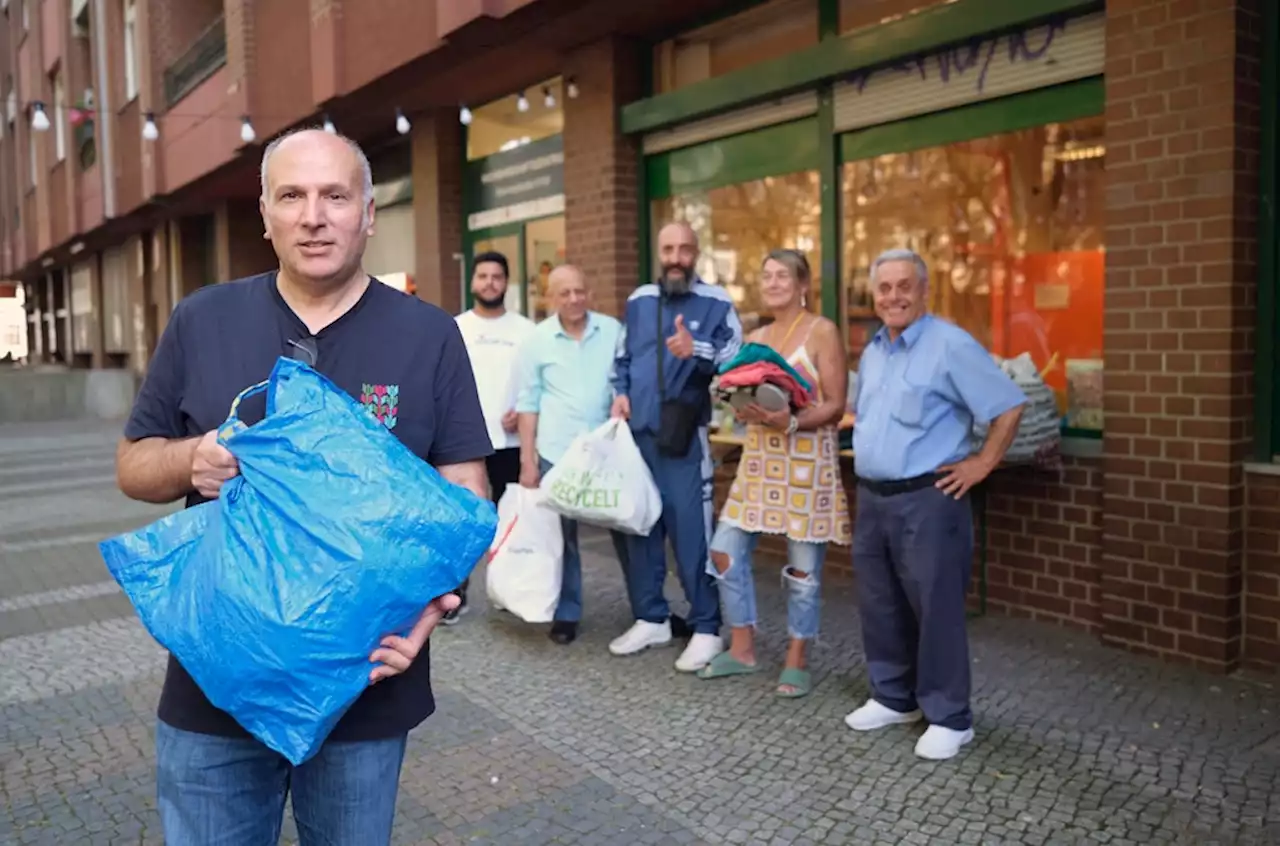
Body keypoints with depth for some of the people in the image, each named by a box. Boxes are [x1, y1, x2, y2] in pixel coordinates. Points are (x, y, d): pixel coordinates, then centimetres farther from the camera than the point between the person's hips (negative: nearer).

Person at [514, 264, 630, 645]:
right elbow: (529, 401, 3)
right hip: (557, 453, 0)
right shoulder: (538, 339, 1)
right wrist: (527, 460, 0)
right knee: (562, 536, 8)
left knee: (626, 527, 7)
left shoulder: (613, 330, 1)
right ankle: (566, 614, 21)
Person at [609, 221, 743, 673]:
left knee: (692, 533, -4)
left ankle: (706, 629, 9)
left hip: (685, 437, -5)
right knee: (639, 527, 11)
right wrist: (620, 393, 4)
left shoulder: (716, 303, -2)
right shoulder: (638, 301, 13)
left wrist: (696, 351, -21)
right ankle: (651, 619, 25)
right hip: (636, 434, 5)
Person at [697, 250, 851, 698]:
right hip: (759, 456, 6)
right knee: (726, 550, 5)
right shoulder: (756, 337, 13)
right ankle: (742, 649, 21)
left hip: (807, 459, -6)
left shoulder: (822, 331, -5)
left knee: (802, 565, 2)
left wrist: (791, 422, -26)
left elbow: (835, 406, -10)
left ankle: (796, 661, 18)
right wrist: (742, 407, -7)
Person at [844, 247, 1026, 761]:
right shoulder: (872, 352, 13)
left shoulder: (950, 345, -12)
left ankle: (949, 718, 14)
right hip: (872, 498, 8)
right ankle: (893, 698, 30)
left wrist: (983, 464, -11)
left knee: (936, 610, 0)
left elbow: (1010, 406, -12)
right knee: (880, 606, 14)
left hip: (928, 500, -8)